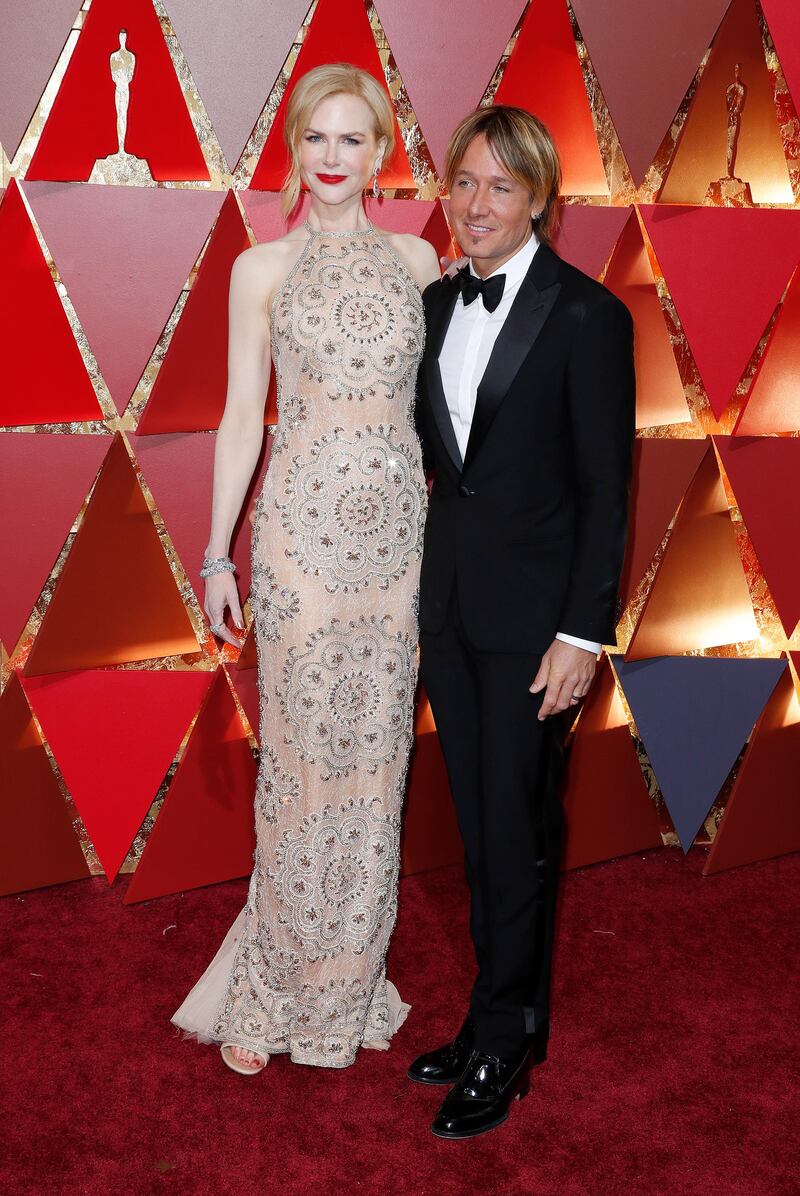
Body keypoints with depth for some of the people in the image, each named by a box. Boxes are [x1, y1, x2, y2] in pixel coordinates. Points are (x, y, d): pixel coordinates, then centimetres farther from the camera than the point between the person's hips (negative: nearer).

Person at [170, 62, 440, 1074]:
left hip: (398, 527, 3)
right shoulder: (261, 269, 3)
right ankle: (272, 990, 18)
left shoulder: (415, 258, 10)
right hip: (304, 527, -3)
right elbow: (242, 415, 2)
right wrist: (217, 553, 0)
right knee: (304, 757, 0)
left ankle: (350, 979, 25)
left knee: (377, 754, 8)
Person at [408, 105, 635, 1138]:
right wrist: (429, 576, 10)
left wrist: (583, 634, -14)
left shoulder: (586, 316, -11)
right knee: (477, 823, 14)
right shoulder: (437, 303, 9)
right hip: (447, 598, 6)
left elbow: (605, 488, -11)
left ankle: (502, 1048, 21)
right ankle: (503, 1019, 31)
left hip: (531, 611, -6)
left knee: (517, 833, 4)